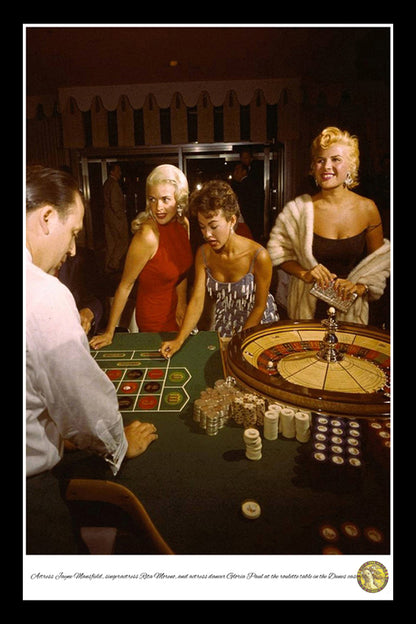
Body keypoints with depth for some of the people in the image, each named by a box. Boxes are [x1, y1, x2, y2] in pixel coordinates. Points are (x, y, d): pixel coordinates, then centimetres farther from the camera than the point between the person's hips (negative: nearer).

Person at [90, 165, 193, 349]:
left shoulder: (183, 224, -6)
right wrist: (109, 332, -15)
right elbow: (125, 285, -21)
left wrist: (182, 302, 3)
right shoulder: (147, 235, -27)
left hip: (176, 312, 7)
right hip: (154, 319, -7)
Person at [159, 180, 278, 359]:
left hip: (258, 326, -3)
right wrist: (179, 340, -25)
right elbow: (196, 301, -15)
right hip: (223, 327, 4)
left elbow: (260, 306, -16)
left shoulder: (258, 256, -26)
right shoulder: (203, 254, -13)